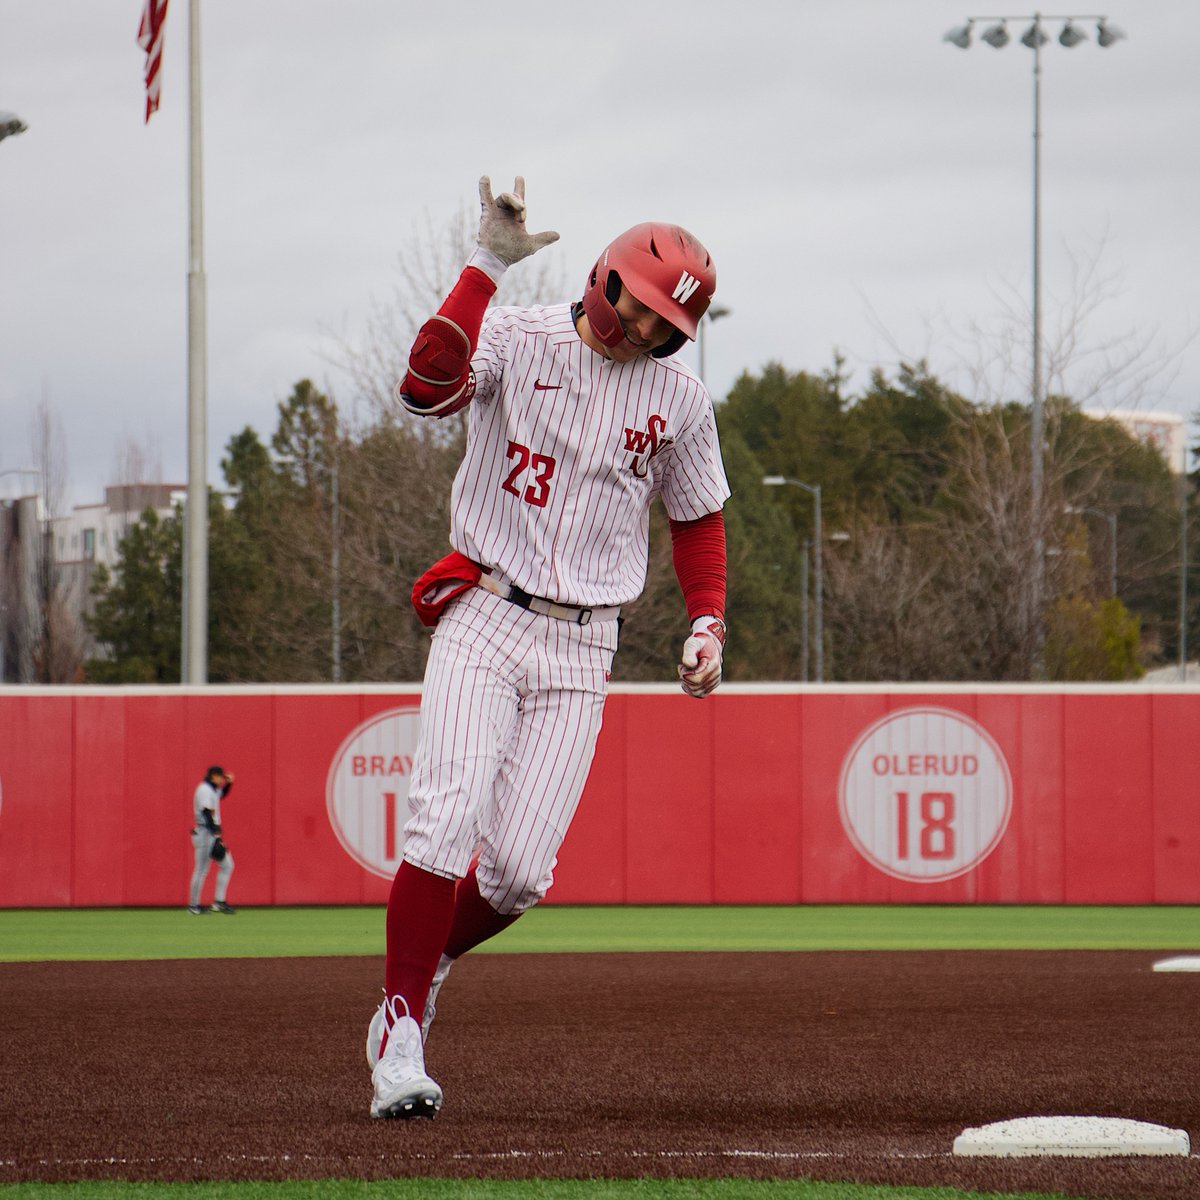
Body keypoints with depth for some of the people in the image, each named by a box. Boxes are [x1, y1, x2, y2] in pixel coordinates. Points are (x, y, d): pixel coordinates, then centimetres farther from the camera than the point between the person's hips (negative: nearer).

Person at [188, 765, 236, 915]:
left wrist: (229, 783, 17)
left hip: (213, 833, 10)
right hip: (205, 833, -10)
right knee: (201, 869, -6)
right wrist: (216, 835, -28)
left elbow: (222, 795, 37)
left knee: (227, 865, 8)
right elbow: (207, 814, -23)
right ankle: (193, 905, 2)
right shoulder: (205, 790, -14)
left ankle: (219, 902, 8)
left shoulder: (214, 789, 14)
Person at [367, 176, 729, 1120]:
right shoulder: (517, 342, -5)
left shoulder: (679, 398, 6)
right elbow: (427, 385, -25)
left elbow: (699, 520, 19)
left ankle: (422, 975, 23)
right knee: (446, 822, -19)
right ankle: (402, 1039, -12)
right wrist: (486, 265, -29)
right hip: (482, 623, -3)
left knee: (520, 870, -6)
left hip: (579, 650, 3)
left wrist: (708, 625, 5)